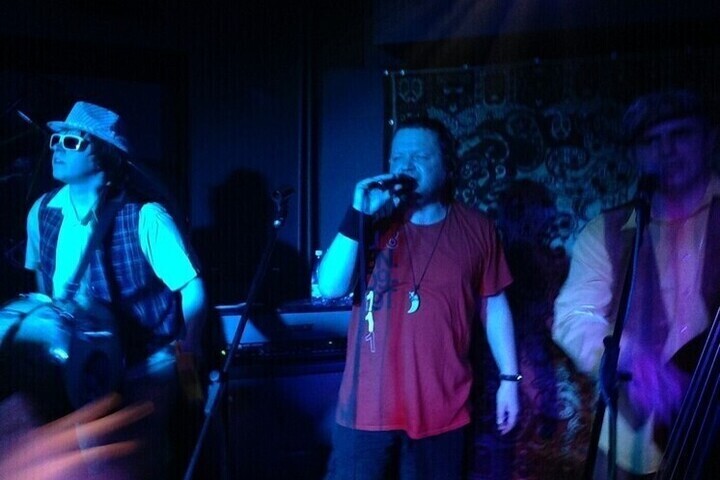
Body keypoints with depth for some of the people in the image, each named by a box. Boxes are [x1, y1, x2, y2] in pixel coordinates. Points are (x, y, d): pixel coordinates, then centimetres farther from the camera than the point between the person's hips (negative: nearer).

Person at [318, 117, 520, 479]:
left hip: (442, 407, 0)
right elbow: (330, 288, -9)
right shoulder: (374, 222, 3)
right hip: (369, 405, 0)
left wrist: (509, 378, 7)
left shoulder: (476, 228, 3)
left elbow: (493, 306, 10)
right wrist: (358, 217, -16)